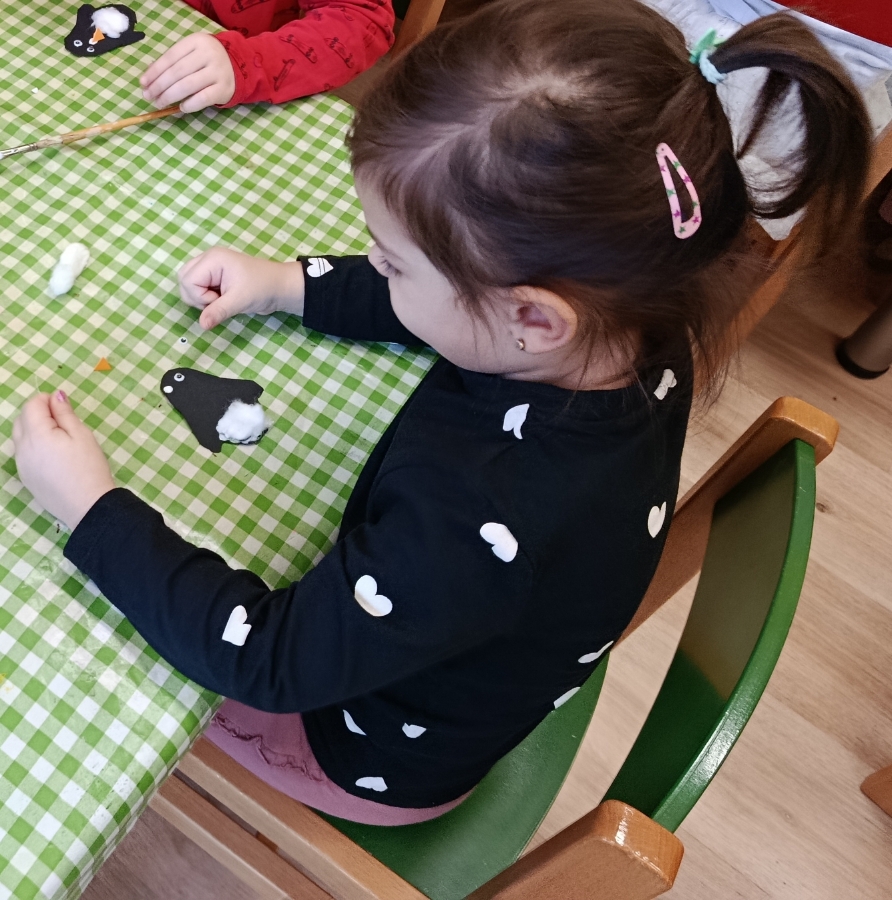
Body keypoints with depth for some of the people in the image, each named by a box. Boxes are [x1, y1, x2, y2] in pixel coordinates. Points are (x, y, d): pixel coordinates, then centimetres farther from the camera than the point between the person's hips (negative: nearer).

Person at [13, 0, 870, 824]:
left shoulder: (481, 522, -47)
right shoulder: (630, 325, -24)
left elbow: (268, 658, -32)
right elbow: (429, 303, -4)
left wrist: (91, 510, -25)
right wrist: (287, 285, -9)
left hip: (381, 757, -6)